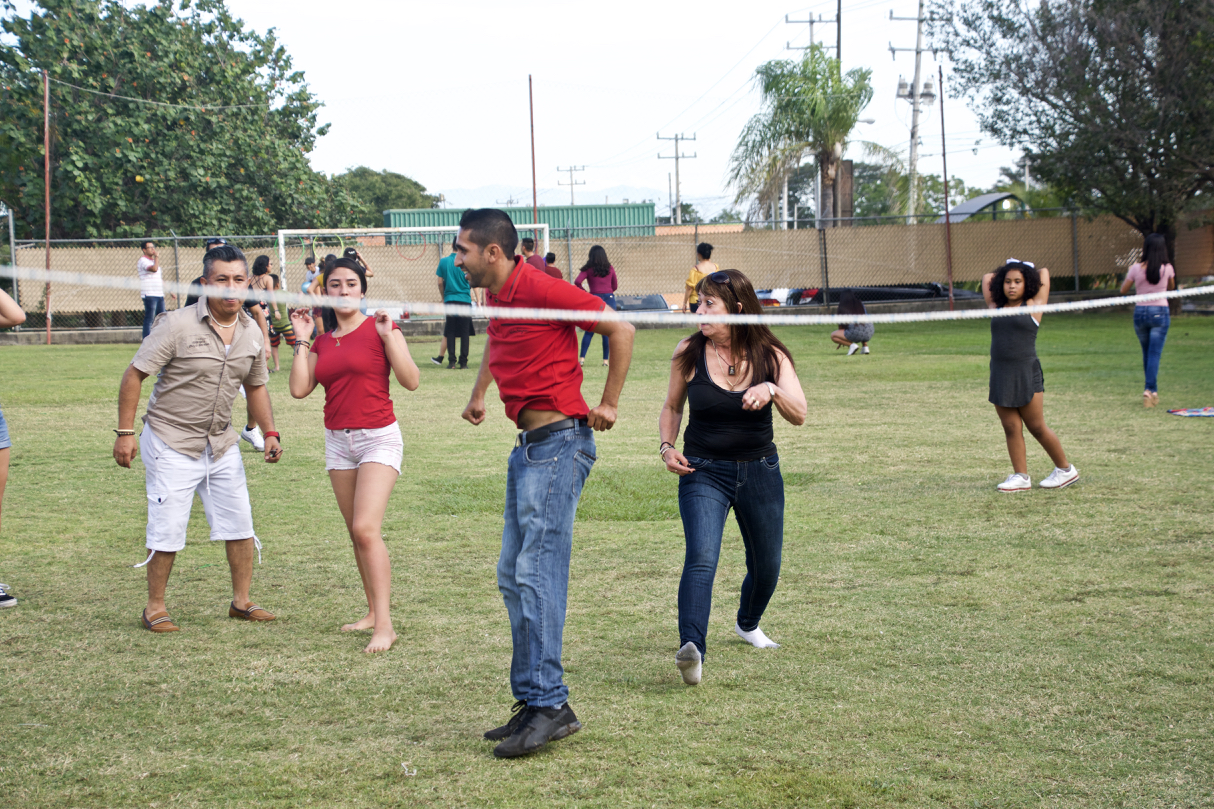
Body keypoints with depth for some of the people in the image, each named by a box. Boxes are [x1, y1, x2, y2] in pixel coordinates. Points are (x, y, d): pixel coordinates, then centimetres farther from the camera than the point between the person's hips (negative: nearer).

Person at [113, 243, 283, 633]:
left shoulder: (252, 333, 2)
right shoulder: (177, 325, -16)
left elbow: (256, 385, 16)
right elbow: (134, 375, -12)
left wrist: (269, 432, 5)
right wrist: (125, 432, -14)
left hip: (221, 444, 6)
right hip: (171, 443, -6)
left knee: (240, 525, 7)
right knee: (168, 531, -3)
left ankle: (241, 601, 22)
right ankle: (155, 607, 13)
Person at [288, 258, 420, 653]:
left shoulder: (379, 328, -5)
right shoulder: (323, 342, 11)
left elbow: (411, 381, -12)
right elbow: (299, 388, 0)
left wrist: (388, 336, -20)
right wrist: (302, 340, 2)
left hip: (378, 438, -6)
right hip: (338, 441, 6)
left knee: (366, 528, -17)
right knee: (357, 533, 9)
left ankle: (385, 625, -16)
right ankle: (373, 611, 18)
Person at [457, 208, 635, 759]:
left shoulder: (540, 289, -15)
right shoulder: (495, 297, 12)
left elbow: (621, 329, -11)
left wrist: (608, 404, -7)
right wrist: (478, 395, 34)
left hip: (559, 440, -10)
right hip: (528, 445, 10)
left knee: (538, 571, -14)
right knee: (513, 575, 10)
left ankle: (549, 704, -12)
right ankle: (532, 701, 15)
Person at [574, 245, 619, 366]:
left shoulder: (588, 269, 0)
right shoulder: (610, 268, 6)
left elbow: (577, 282, -13)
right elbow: (615, 286, 13)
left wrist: (583, 290, 3)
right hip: (609, 298, 1)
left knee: (589, 331, 4)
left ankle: (582, 357, -3)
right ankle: (606, 359, 3)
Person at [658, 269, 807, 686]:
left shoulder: (770, 355, -5)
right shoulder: (689, 352, -5)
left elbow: (799, 415, -15)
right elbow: (672, 406, 10)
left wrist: (772, 390, -34)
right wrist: (667, 447, -6)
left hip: (759, 471, 2)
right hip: (703, 471, -2)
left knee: (766, 566, 16)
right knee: (701, 558, -25)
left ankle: (747, 624, 48)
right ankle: (691, 651, -36)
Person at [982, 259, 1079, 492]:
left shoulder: (1032, 306, 2)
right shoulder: (996, 308, 12)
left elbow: (1044, 273, 13)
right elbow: (987, 278, 26)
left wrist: (1027, 272, 29)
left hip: (1026, 374, -4)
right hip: (999, 375, 4)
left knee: (1037, 427, 1)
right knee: (1011, 428, 3)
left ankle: (1066, 469, 16)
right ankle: (1021, 477, 9)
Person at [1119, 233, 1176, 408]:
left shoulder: (1136, 268, -6)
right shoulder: (1167, 269, -6)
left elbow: (1123, 290, 6)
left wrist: (1128, 273, 19)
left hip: (1140, 312, 2)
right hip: (1160, 312, -2)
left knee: (1147, 353, 17)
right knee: (1155, 354, -2)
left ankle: (1153, 390, 26)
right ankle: (1150, 390, -15)